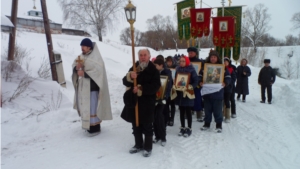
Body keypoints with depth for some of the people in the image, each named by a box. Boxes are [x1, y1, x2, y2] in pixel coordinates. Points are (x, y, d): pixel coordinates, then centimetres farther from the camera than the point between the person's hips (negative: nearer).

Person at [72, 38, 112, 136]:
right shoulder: (81, 56, 10)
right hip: (82, 86, 8)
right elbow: (74, 65, 5)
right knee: (84, 106, 17)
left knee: (92, 107, -2)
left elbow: (98, 71, -21)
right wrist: (77, 67, -18)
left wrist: (84, 73, -23)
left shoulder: (96, 57, -13)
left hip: (92, 87, -8)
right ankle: (87, 124, 33)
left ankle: (95, 128, 10)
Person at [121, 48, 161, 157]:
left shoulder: (153, 70, -5)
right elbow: (125, 82, 3)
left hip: (147, 103, -5)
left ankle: (148, 147, 21)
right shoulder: (134, 68, 9)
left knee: (147, 126, 6)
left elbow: (155, 86, -15)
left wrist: (141, 89, -22)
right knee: (136, 125, 16)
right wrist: (130, 77, -19)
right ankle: (138, 145, 32)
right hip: (134, 101, 5)